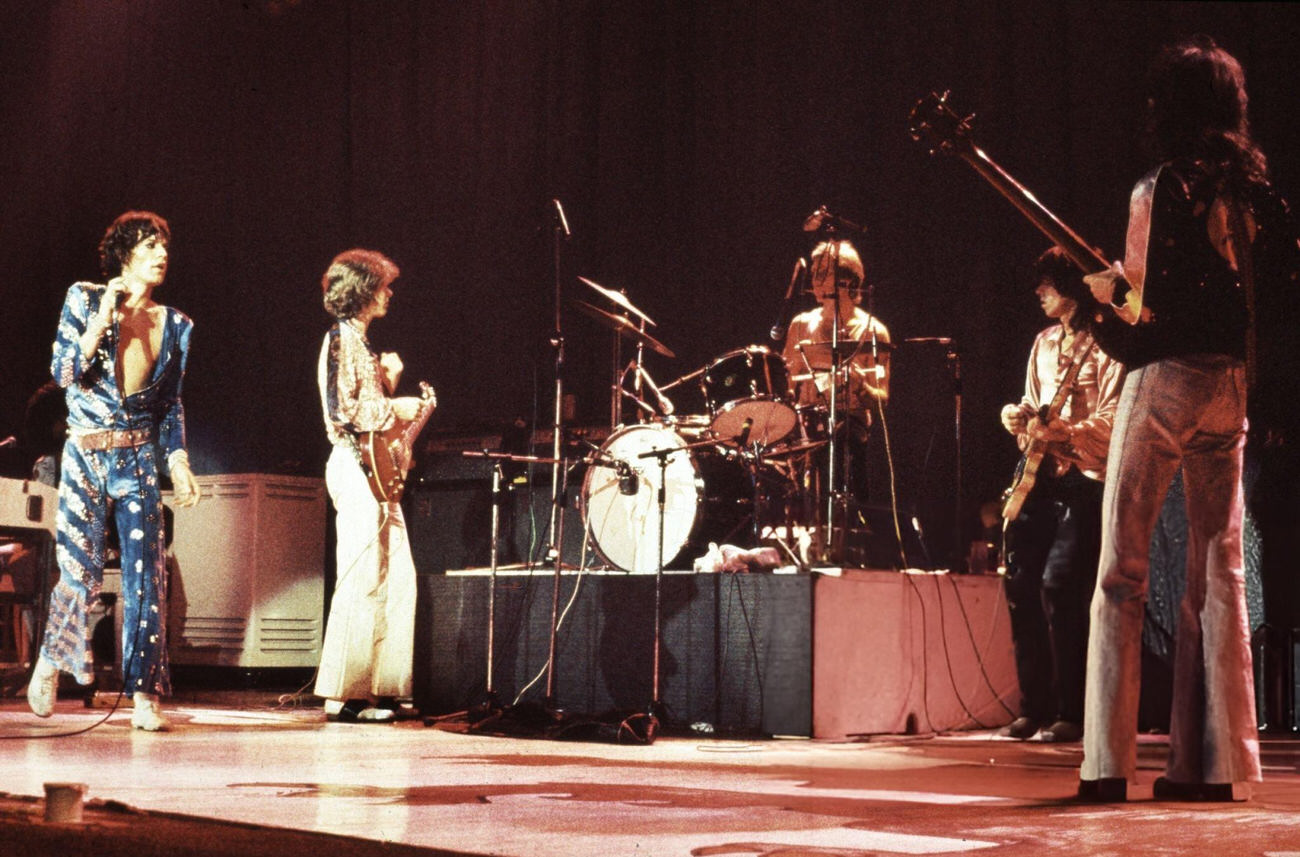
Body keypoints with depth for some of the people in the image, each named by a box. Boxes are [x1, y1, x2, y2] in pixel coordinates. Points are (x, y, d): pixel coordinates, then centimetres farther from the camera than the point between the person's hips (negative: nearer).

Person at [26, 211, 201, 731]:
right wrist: (103, 318, -18)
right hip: (85, 455, -3)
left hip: (139, 459, 3)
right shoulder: (84, 300, -1)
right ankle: (48, 665, 22)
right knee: (81, 570, -5)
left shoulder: (175, 326, 8)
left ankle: (144, 697, -1)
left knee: (146, 574, -4)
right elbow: (63, 372, -10)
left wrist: (180, 464, 6)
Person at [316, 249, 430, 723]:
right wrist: (394, 409, -11)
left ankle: (377, 688, 13)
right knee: (363, 581, -11)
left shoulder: (358, 340, 22)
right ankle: (345, 695, -8)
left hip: (375, 469, 10)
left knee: (397, 578, 9)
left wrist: (388, 379, 10)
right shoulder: (343, 338, -8)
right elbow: (343, 409, -18)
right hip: (357, 468, -10)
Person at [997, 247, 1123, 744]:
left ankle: (1071, 713, -10)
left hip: (1083, 479, -8)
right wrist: (1019, 417, 5)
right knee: (1021, 586, 2)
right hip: (1038, 479, 8)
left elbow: (1112, 422, -13)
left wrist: (1058, 432, -24)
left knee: (1058, 584, -17)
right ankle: (1034, 707, 10)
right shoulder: (1044, 343, 20)